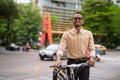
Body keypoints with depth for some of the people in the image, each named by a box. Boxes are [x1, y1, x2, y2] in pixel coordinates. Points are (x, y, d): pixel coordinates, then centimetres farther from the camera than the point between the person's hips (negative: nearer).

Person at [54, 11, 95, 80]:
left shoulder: (88, 33, 7)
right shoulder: (67, 34, 3)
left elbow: (92, 49, 2)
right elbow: (61, 48, -7)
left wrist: (91, 58, -19)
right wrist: (58, 59, -26)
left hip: (84, 63, 1)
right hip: (71, 62, 0)